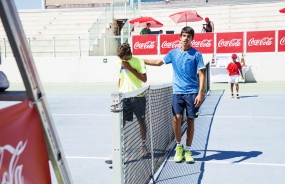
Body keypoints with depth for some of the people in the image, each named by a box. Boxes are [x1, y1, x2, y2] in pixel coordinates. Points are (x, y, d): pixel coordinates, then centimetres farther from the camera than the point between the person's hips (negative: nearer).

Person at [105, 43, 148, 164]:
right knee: (120, 123, -5)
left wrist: (130, 68, -16)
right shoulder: (119, 63, 8)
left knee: (141, 121, 11)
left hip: (137, 96, -3)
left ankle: (143, 146, 31)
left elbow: (144, 79, -12)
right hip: (124, 97, 3)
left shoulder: (138, 61, -6)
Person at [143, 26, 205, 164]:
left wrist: (200, 93, -14)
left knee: (190, 121, 3)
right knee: (177, 118, -9)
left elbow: (201, 74, -4)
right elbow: (159, 62, 22)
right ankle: (179, 146, 14)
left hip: (192, 92, -2)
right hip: (177, 92, 2)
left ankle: (187, 150, 17)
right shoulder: (173, 53, 9)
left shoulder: (196, 54, -1)